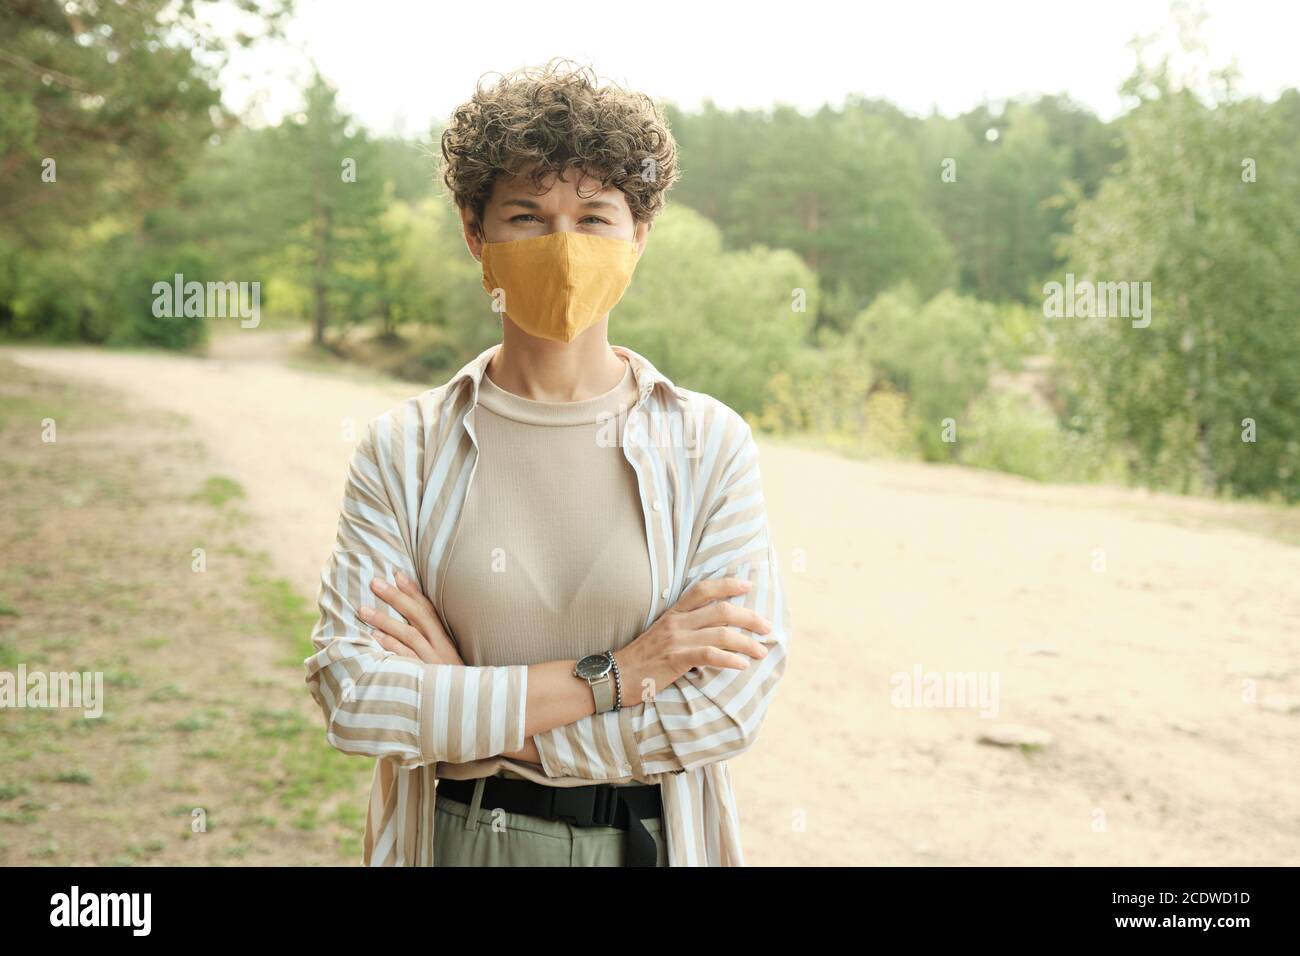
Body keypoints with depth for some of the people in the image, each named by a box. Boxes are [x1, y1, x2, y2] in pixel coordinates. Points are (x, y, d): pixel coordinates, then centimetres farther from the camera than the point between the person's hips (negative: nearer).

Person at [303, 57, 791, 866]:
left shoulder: (710, 445, -8)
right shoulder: (403, 450, -7)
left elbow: (732, 701, -16)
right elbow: (351, 694, -16)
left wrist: (470, 715, -16)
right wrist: (610, 676, -19)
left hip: (652, 839, 0)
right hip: (453, 838, 0)